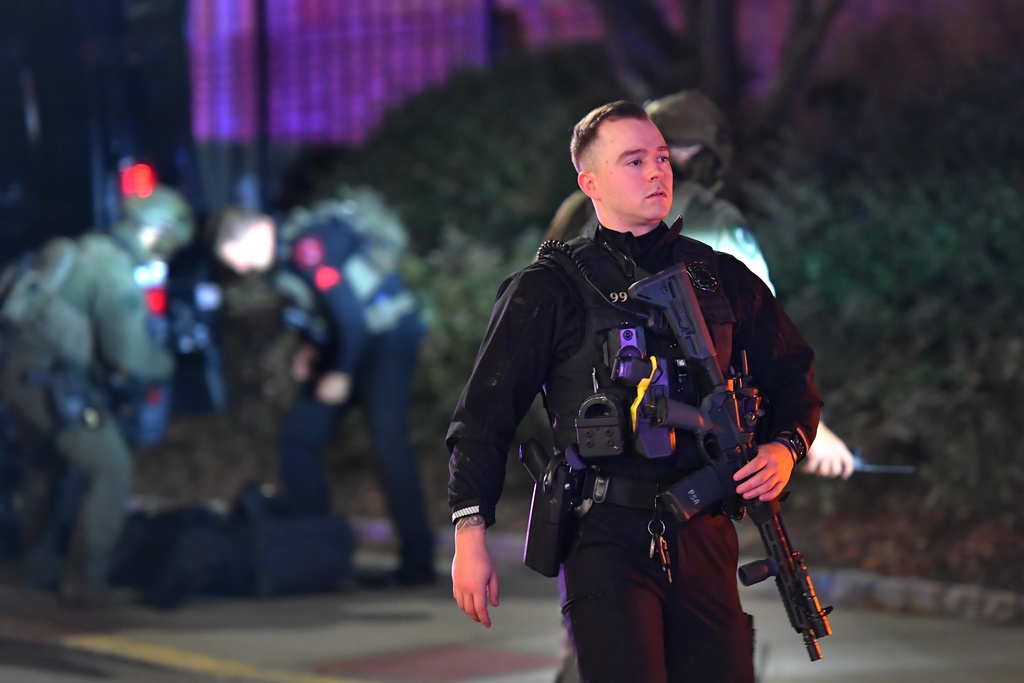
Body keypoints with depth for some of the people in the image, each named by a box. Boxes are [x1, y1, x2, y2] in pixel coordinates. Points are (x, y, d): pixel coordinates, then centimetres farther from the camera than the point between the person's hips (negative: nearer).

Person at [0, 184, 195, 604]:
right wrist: (163, 364, 3)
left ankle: (40, 559, 46)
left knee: (45, 462, 30)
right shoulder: (116, 274, -15)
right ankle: (83, 579, 4)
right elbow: (129, 356, -19)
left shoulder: (80, 250, 11)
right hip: (56, 385, -9)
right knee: (111, 472, 2)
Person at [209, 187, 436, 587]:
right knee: (299, 435, 8)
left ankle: (418, 562, -15)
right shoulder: (282, 250, 5)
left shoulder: (307, 246, -25)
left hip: (388, 334, -10)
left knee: (389, 441, -18)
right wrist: (311, 347, 7)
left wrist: (341, 374, -20)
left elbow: (350, 313, -27)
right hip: (349, 344, 10)